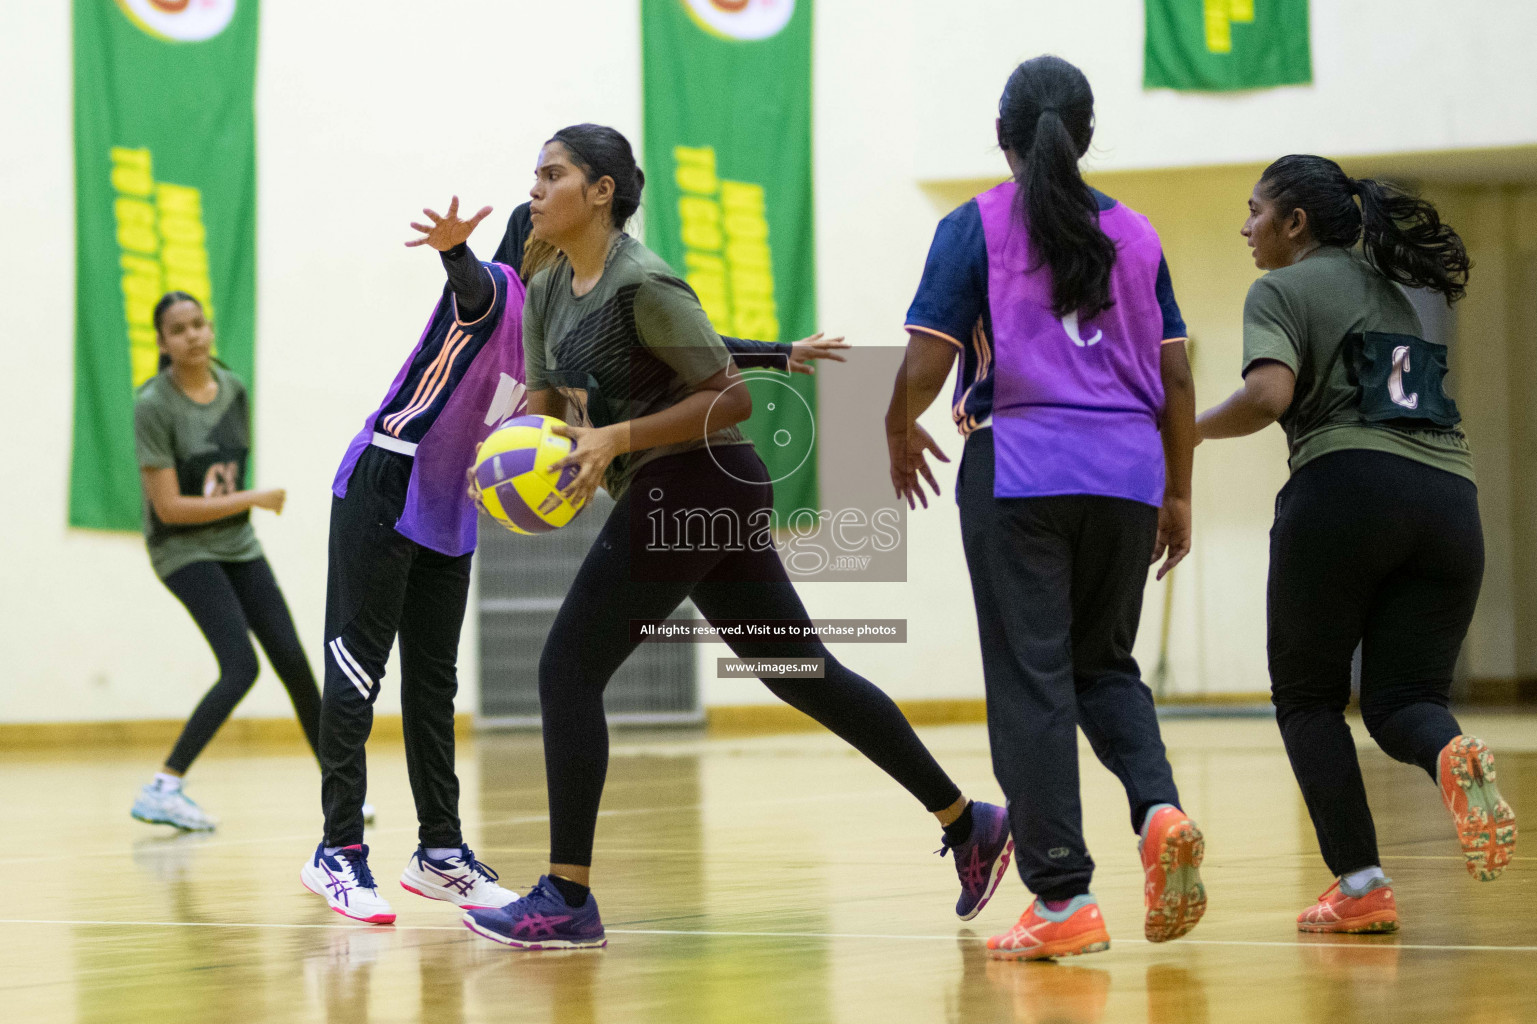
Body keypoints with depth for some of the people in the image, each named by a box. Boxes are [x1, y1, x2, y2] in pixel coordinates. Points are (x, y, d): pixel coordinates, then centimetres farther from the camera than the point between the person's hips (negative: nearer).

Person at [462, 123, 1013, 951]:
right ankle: (967, 824, 17)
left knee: (568, 670, -8)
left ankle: (568, 900, -4)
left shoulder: (642, 284, -15)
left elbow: (732, 398, -17)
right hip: (676, 499, 9)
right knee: (801, 672, 12)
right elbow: (544, 405, 14)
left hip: (694, 486, -9)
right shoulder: (547, 293, 12)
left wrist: (617, 438, -23)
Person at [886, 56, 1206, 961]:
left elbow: (925, 364, -7)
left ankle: (1064, 897, -4)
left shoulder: (976, 227, -1)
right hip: (1127, 473, 4)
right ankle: (1160, 806, -10)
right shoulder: (1134, 233, 11)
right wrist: (1178, 495, 20)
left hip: (1019, 468, -4)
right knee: (1103, 662, 18)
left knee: (1031, 680, 0)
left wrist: (901, 431, 14)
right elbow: (1176, 379, 12)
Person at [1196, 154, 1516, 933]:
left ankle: (1360, 886, -2)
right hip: (1448, 495, 6)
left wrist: (1187, 432, 3)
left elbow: (1267, 396, -11)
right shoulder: (1392, 291, 27)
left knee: (1307, 696, 10)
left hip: (1347, 486, -6)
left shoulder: (1283, 291, 5)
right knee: (1401, 702, 10)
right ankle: (1451, 755, -28)